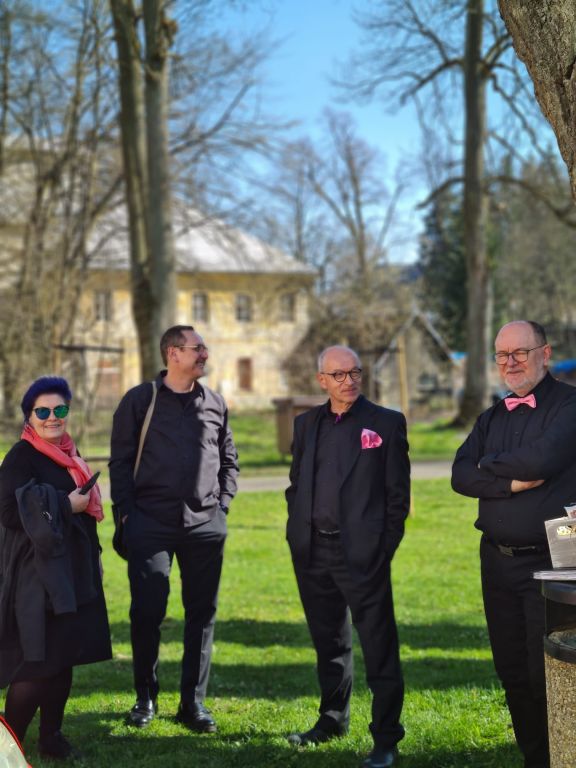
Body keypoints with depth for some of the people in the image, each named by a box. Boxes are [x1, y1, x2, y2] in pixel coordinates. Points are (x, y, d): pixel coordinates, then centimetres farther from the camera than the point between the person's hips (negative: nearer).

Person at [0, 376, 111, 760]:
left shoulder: (69, 453, 13)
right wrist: (63, 505, -16)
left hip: (72, 571, 8)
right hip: (36, 574, -8)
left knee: (65, 658, 10)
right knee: (39, 663, -8)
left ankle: (52, 736, 20)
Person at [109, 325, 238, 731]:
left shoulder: (215, 403, 11)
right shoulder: (140, 400, 1)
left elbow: (229, 460, 18)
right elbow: (121, 461, 2)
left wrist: (221, 506, 9)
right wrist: (126, 512, -4)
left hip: (205, 526, 3)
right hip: (151, 523, -3)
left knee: (202, 613, 5)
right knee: (147, 610, -3)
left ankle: (193, 701, 15)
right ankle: (146, 697, 14)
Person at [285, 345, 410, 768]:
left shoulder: (387, 423, -1)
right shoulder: (307, 423, 13)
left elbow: (398, 492, -2)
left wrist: (385, 546, -7)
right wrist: (297, 535, 9)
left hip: (362, 554, -5)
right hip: (313, 552, 5)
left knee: (379, 649, -4)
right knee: (329, 643, 18)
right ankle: (333, 719, 33)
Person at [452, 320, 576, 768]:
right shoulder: (492, 419, 14)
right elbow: (461, 475, 2)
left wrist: (490, 464, -4)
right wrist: (512, 482, -14)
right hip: (498, 560, 7)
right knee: (512, 672, 12)